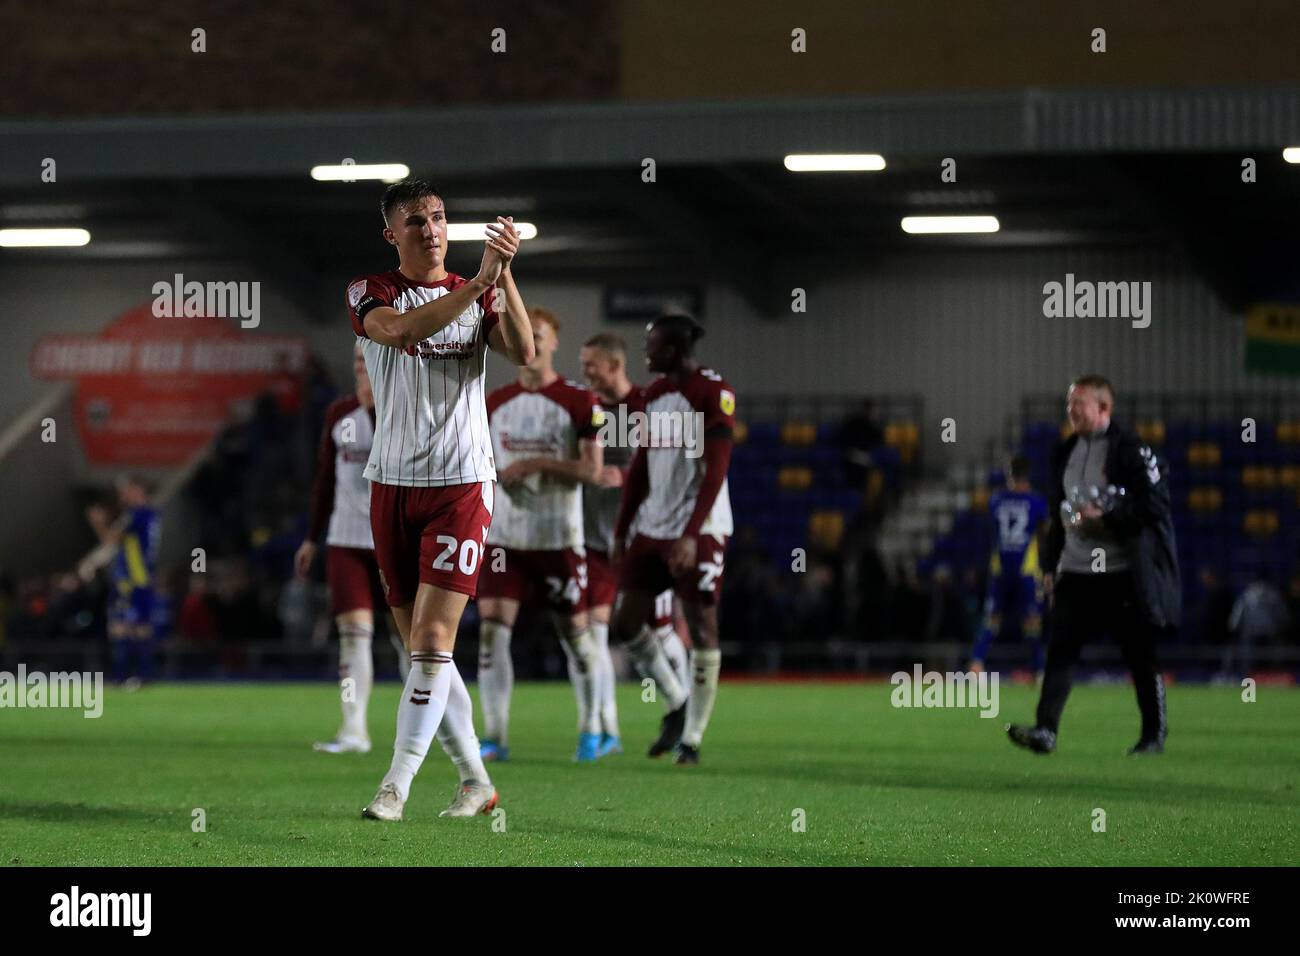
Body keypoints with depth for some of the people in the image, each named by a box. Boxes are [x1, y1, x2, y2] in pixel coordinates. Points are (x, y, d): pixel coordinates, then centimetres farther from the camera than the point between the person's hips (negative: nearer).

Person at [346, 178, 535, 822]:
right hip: (392, 485, 2)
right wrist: (480, 281, -29)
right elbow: (401, 329, -21)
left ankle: (397, 785, -10)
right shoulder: (370, 293, 3)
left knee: (432, 641, -12)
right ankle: (474, 780, 17)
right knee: (422, 648, 6)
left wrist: (505, 275, -23)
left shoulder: (480, 294, 7)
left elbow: (522, 353, -11)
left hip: (461, 485, -1)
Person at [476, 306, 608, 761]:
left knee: (574, 632, 5)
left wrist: (540, 464, -19)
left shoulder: (579, 402, -4)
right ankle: (495, 736, -8)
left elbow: (593, 470, -10)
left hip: (558, 537, -3)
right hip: (503, 536, 3)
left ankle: (590, 729, 21)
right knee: (492, 627, -9)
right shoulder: (495, 403, 9)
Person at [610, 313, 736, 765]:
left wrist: (691, 535, -23)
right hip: (651, 527, 8)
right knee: (624, 624, 6)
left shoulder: (714, 393, -12)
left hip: (699, 530, -8)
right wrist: (621, 532, 14)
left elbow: (715, 471, -18)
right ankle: (676, 703, 24)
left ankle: (692, 736, 3)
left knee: (702, 629, -4)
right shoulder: (655, 394, 11)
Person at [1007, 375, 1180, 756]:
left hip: (1122, 574, -6)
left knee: (1141, 657, 5)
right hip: (1076, 572, 6)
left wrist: (1105, 517, -19)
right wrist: (1051, 565, 18)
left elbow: (1153, 506, -13)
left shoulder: (1131, 450, -9)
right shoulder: (1065, 453, 13)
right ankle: (1046, 731, -14)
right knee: (1059, 650, -8)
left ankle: (1154, 735, 19)